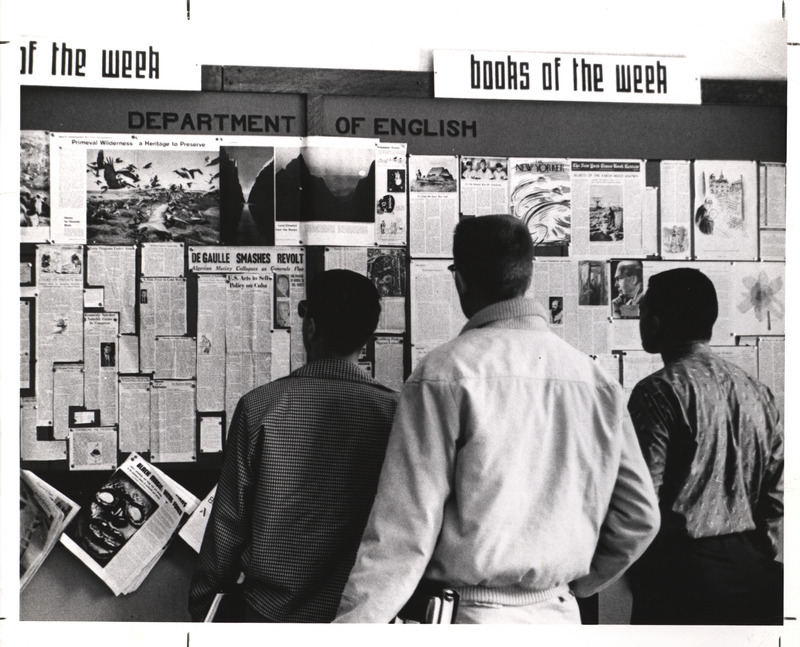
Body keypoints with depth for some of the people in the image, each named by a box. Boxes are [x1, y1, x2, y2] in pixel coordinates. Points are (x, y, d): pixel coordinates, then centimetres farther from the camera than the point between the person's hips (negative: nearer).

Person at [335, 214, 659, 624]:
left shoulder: (445, 374, -13)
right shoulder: (595, 379, 2)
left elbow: (403, 531, -16)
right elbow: (639, 516, 6)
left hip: (467, 619, -5)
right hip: (559, 615, 5)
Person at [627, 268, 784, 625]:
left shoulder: (660, 391, -11)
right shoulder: (756, 390, 9)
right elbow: (778, 486, 8)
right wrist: (767, 563, 14)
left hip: (686, 570, -6)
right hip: (753, 571, 7)